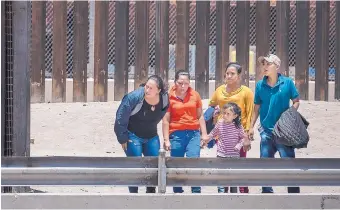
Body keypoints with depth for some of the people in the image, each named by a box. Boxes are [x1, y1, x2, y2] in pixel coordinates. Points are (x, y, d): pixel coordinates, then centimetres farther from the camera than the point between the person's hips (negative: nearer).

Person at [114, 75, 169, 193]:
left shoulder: (165, 99, -11)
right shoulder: (133, 97, -25)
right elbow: (120, 119, -17)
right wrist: (123, 139, -12)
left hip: (151, 137, 5)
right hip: (133, 136, -5)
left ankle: (151, 192, 23)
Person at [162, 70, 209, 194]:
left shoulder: (195, 95, 7)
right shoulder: (169, 97, -1)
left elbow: (200, 116, 12)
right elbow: (166, 120, -1)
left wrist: (204, 134, 8)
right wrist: (166, 140, -3)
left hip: (193, 133, 1)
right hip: (176, 134, -1)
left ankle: (196, 191, -8)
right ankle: (177, 192, 18)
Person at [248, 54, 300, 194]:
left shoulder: (287, 82, -5)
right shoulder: (260, 85, 3)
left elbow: (296, 101, 2)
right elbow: (257, 107, 10)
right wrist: (251, 127, 7)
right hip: (266, 130, 3)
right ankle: (267, 192, 22)